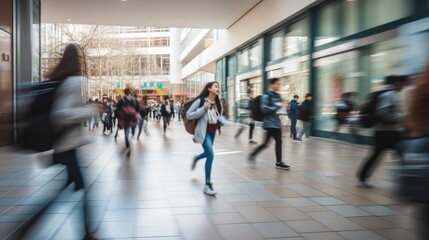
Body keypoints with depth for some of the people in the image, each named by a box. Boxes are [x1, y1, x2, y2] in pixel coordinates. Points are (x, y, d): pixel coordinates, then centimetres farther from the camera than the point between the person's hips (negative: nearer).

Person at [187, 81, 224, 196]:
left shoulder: (217, 103, 3)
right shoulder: (200, 100, -15)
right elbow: (188, 115, -16)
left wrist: (221, 121, -4)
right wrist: (203, 109, -25)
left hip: (213, 132, 7)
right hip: (204, 131, -7)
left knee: (208, 153, 24)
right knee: (210, 155, -20)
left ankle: (196, 158, 61)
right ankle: (208, 185, -13)